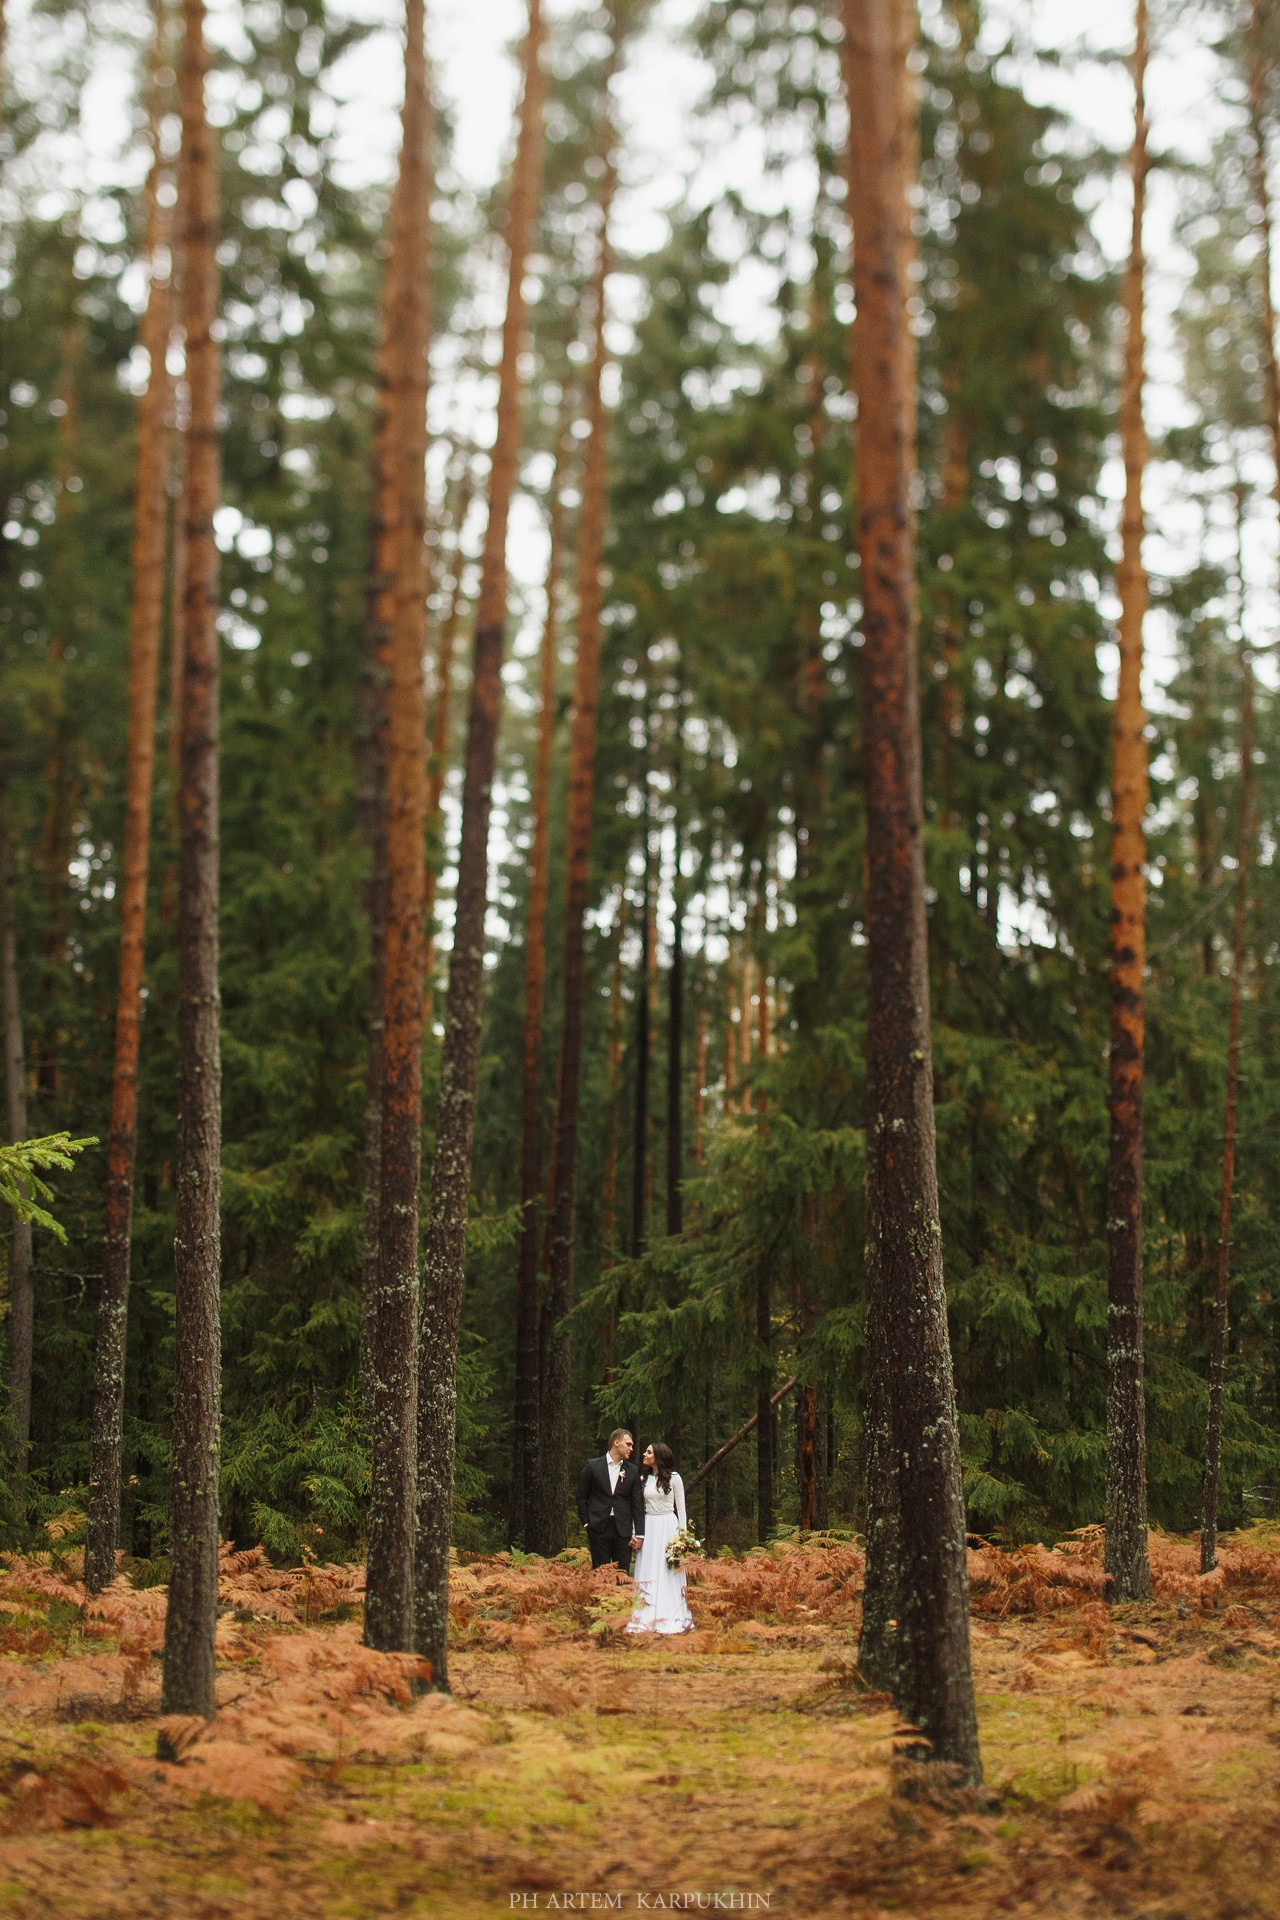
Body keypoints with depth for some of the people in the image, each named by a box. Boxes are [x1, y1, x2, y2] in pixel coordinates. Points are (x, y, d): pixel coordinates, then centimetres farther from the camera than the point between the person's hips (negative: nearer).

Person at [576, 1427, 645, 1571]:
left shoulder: (632, 1470, 7)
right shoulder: (593, 1466, 1)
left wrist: (639, 1534, 0)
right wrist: (586, 1523, 0)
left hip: (623, 1530, 2)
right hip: (599, 1528, -2)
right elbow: (581, 1497, 6)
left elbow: (638, 1503, 5)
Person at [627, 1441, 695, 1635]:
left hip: (668, 1526, -4)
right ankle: (648, 1620, 7)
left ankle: (671, 1620, 3)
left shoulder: (674, 1478, -1)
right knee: (648, 1573, 2)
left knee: (668, 1574, -2)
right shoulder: (644, 1479, 10)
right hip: (648, 1527, 4)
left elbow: (681, 1507, 1)